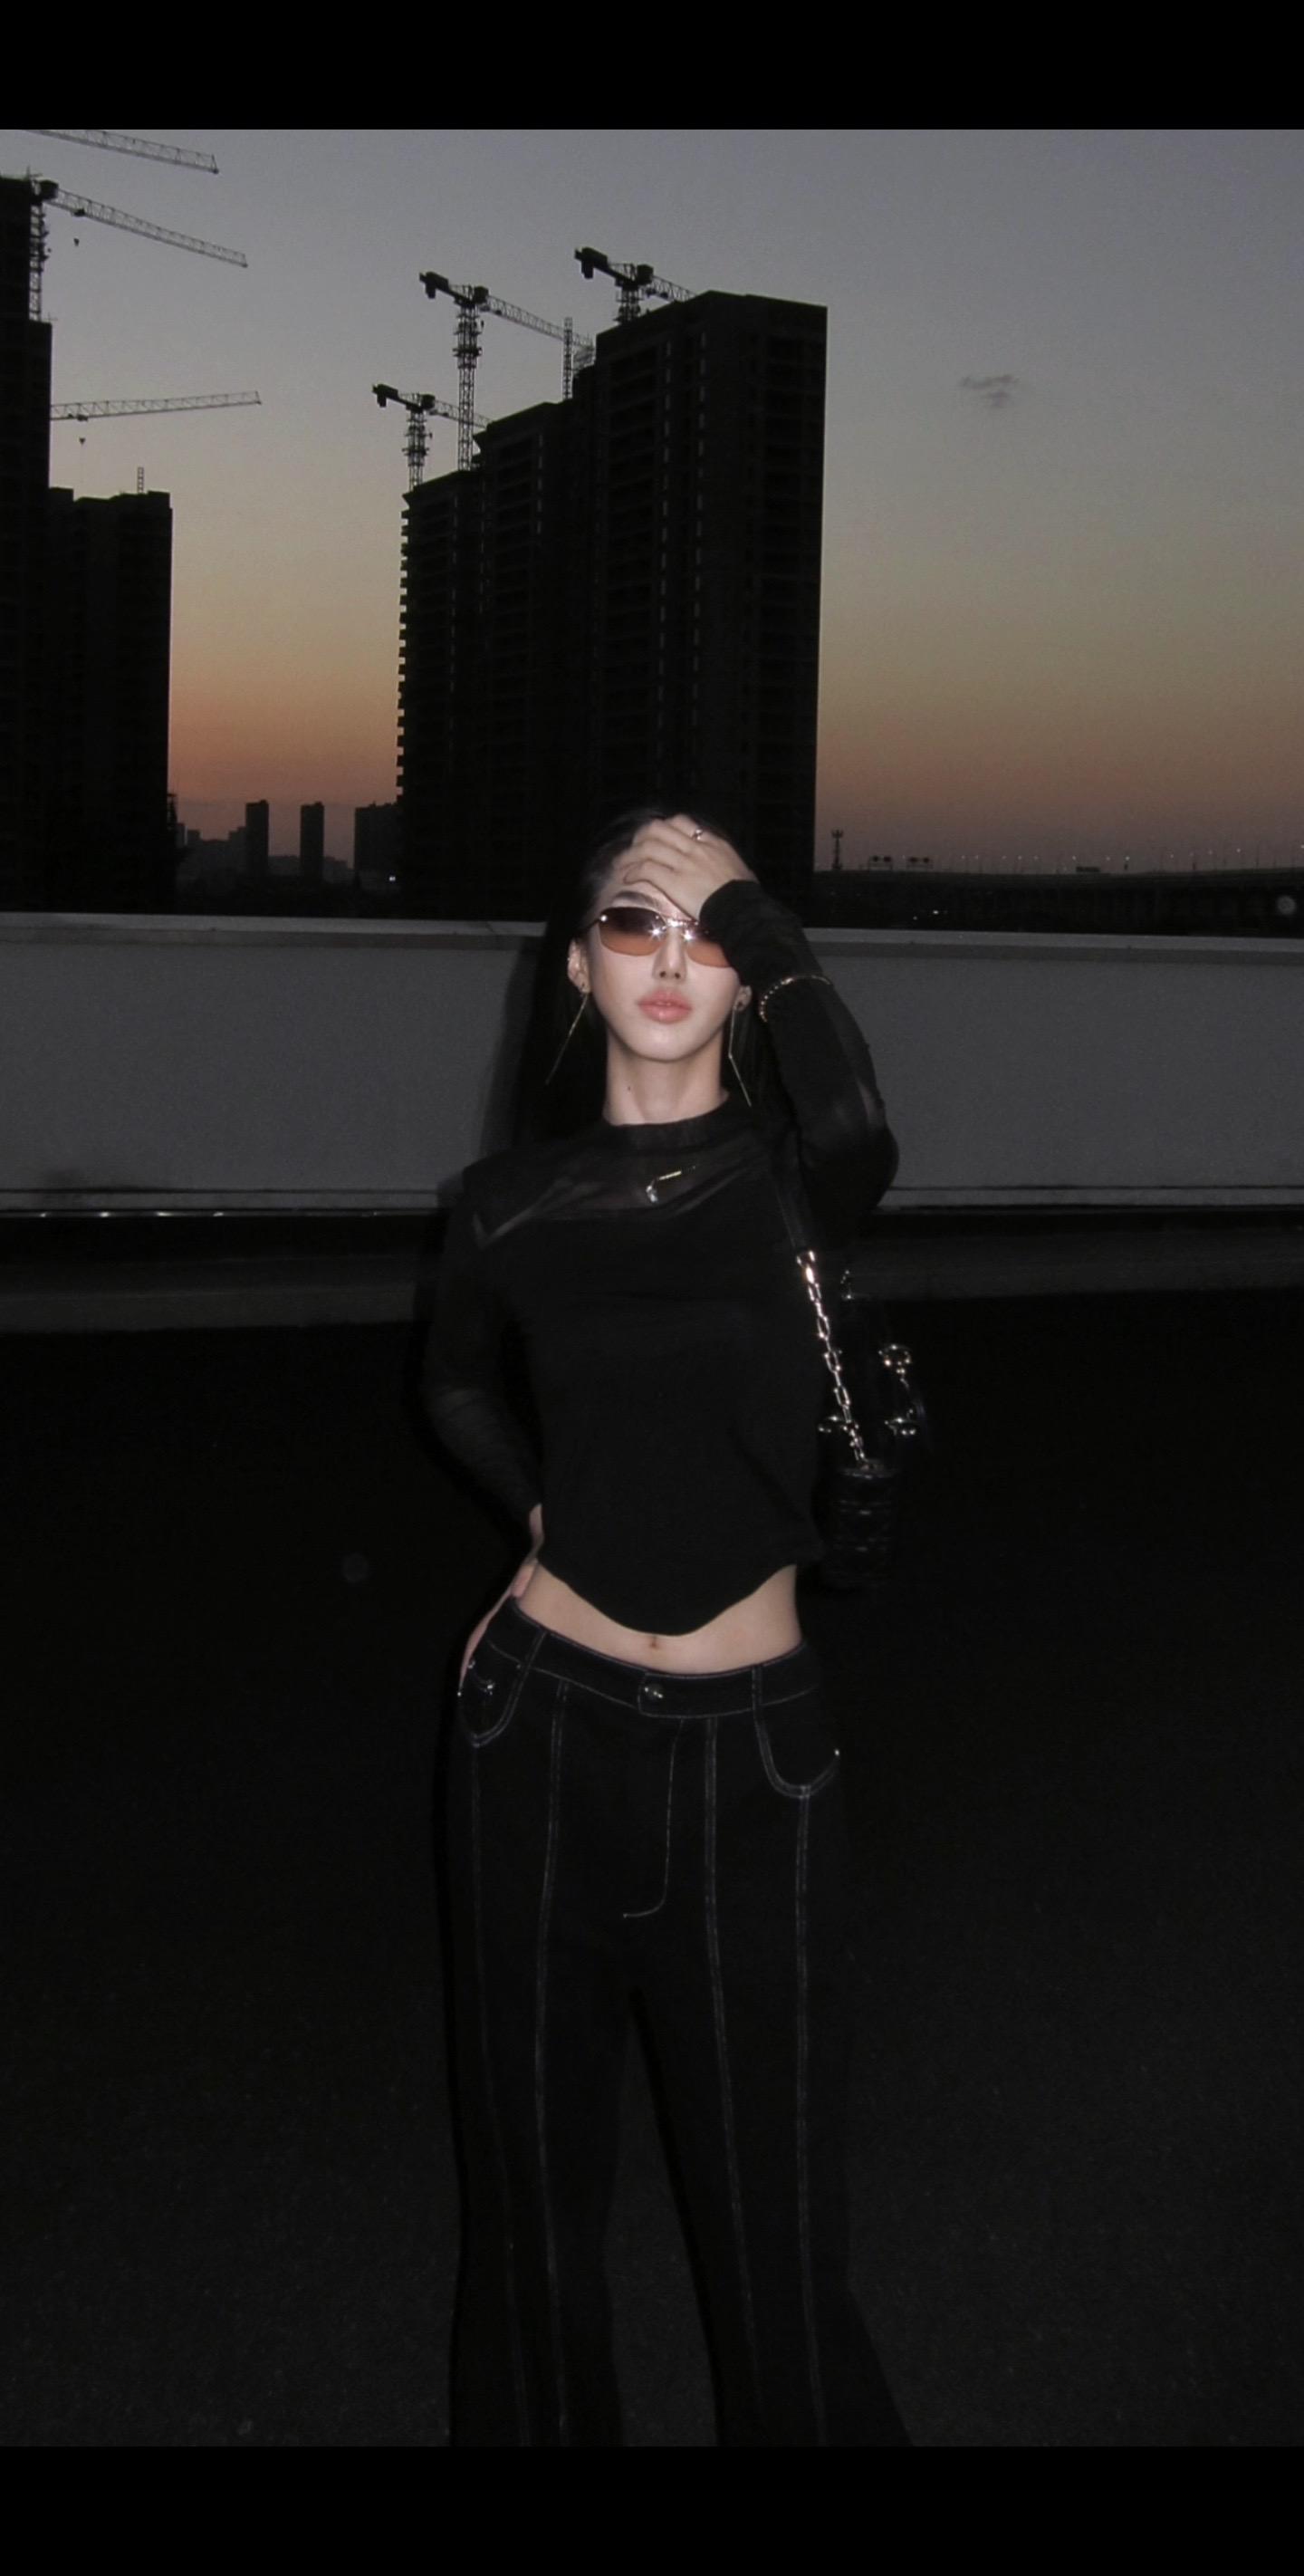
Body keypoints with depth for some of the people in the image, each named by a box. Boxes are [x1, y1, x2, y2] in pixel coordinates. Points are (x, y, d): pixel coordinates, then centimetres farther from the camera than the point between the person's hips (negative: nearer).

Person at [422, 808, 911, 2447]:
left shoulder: (793, 1173, -5)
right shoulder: (511, 1206, 1)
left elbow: (854, 1128, -31)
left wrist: (746, 902, -21)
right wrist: (542, 1504, 5)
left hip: (751, 1745, -2)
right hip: (544, 1717, 2)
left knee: (772, 2202, 3)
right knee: (533, 2159, 15)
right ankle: (535, 2419, 36)